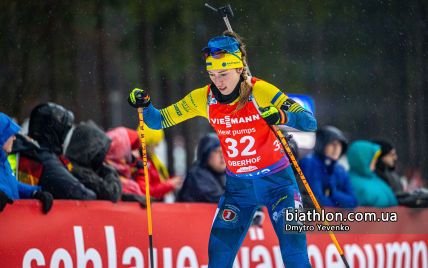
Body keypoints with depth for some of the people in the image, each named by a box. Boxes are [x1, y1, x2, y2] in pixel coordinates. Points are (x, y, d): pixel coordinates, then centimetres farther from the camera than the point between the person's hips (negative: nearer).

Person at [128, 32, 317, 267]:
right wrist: (144, 106, -19)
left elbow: (310, 123, -22)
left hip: (276, 181, -3)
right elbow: (159, 121, 2)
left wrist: (283, 117, -41)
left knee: (294, 248, -16)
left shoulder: (260, 91, -18)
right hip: (237, 185, 3)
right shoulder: (203, 99, -7)